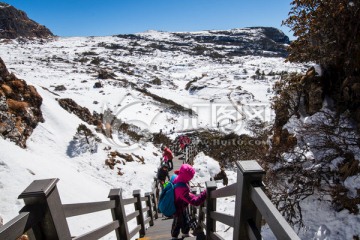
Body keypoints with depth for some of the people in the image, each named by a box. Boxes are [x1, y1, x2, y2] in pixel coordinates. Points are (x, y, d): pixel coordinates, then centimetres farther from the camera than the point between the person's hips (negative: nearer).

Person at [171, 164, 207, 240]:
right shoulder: (183, 189, -49)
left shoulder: (177, 178, -23)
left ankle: (185, 234, 54)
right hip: (179, 209, -8)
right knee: (178, 223, 21)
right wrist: (205, 193, -48)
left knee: (185, 221, 29)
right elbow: (194, 201, -49)